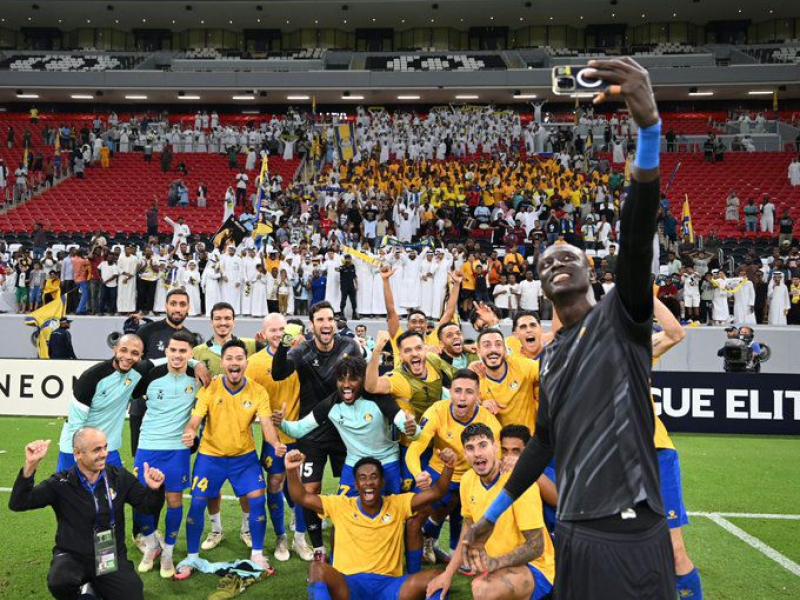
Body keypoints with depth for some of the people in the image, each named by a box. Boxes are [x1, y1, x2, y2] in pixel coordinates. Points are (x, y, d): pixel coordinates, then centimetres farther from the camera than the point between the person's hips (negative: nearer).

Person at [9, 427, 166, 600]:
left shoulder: (120, 477, -3)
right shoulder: (61, 483, -8)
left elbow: (148, 506, 5)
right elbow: (17, 503, -14)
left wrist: (154, 489, -18)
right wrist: (30, 465, -27)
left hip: (112, 556, 2)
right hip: (72, 556, -2)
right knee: (59, 583, -34)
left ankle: (97, 586, 18)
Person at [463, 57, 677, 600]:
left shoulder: (620, 315, -2)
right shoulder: (550, 355, 16)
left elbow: (637, 238, -21)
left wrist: (649, 126, -36)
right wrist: (492, 515, 28)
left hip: (633, 534, -6)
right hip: (574, 534, 6)